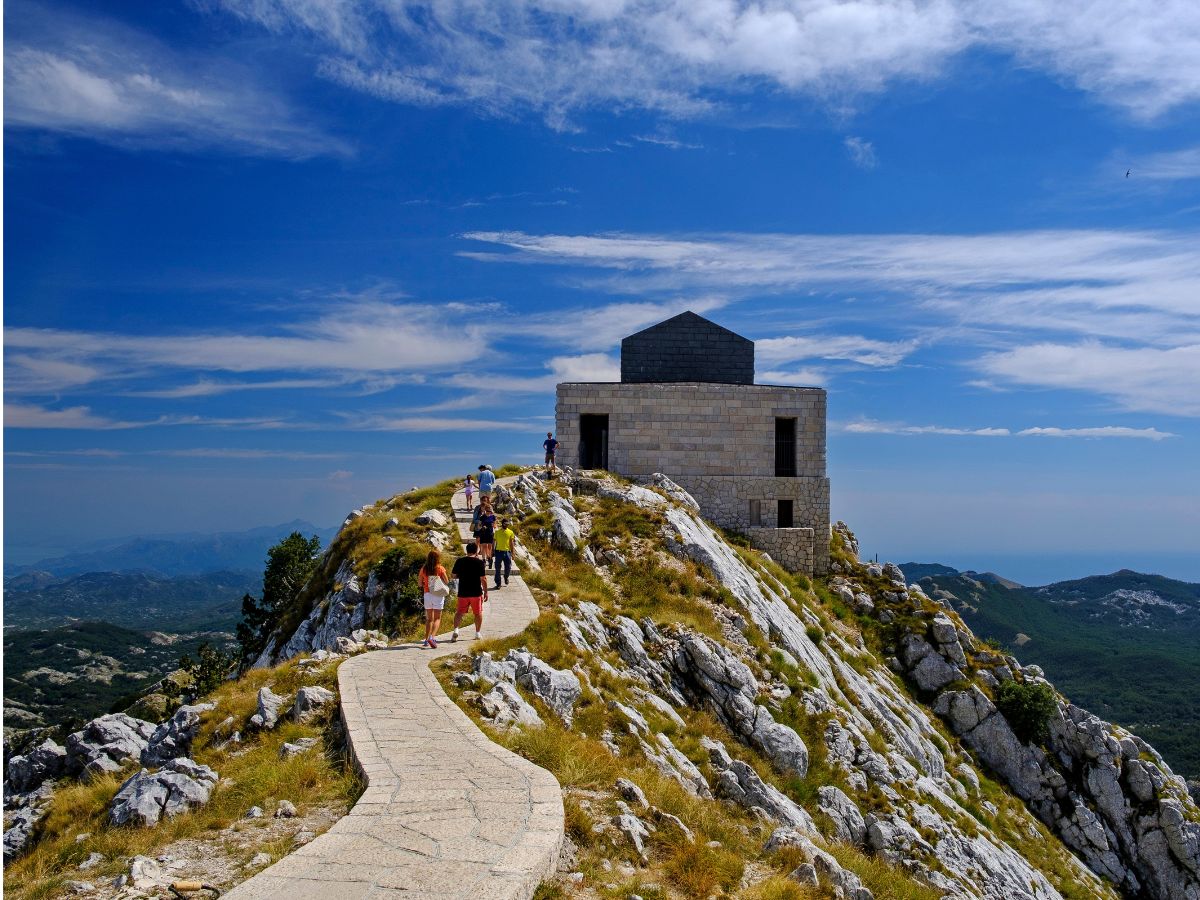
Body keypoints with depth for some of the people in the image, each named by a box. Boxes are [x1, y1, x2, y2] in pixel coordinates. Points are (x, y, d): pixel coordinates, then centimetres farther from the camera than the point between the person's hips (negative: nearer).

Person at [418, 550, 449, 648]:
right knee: (437, 618, 2)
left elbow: (420, 583, 7)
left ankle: (426, 640, 12)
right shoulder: (440, 568, -8)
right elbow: (447, 582, -5)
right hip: (438, 595, -3)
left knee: (429, 619, 14)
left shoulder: (423, 569, 1)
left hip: (427, 594, 3)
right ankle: (432, 637, -17)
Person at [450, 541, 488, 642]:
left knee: (459, 612, 9)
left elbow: (454, 576, 6)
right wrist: (485, 592, -2)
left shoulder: (459, 561, -1)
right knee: (478, 613, 14)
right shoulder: (479, 562, -9)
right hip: (476, 592, -2)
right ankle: (477, 633, 19)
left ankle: (456, 629, -12)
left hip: (463, 592, 2)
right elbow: (483, 579, -10)